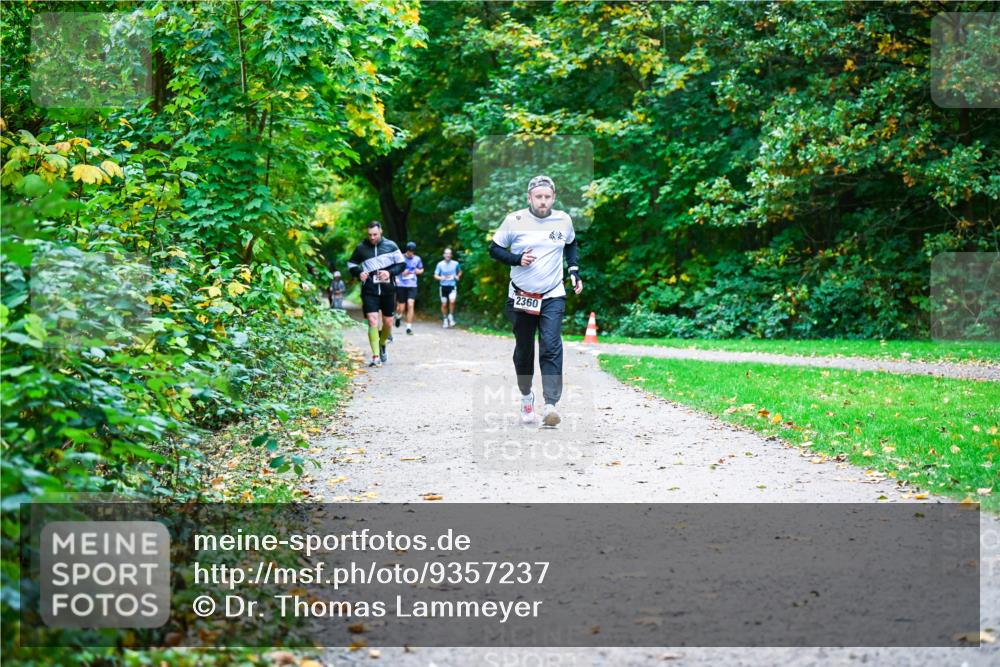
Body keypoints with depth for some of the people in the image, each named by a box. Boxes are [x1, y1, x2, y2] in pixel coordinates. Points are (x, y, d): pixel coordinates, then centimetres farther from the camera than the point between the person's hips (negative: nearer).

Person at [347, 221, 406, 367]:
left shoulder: (390, 246, 0)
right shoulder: (361, 248, 1)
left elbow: (402, 263, 5)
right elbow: (351, 264, 13)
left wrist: (390, 272, -12)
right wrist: (359, 273, -8)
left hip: (387, 290, 1)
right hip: (369, 291, -1)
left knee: (388, 323, 10)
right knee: (372, 321, -14)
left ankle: (382, 344, 40)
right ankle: (375, 357, -15)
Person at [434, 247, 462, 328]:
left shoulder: (455, 264, -1)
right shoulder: (440, 264, -3)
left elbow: (460, 272, 19)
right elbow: (435, 276, 0)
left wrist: (457, 276, -1)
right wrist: (441, 278, -20)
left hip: (452, 286, -1)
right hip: (443, 286, 1)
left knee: (452, 301, -24)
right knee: (444, 304, 6)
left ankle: (451, 316, -2)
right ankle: (445, 320, 24)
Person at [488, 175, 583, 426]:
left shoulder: (563, 220, 2)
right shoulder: (514, 220, -6)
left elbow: (571, 244, 22)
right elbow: (494, 249, 1)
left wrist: (574, 271, 9)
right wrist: (517, 259, -15)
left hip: (553, 296, 0)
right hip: (521, 296, 0)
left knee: (551, 347, -15)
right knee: (524, 350, 10)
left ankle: (550, 404, -20)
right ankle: (526, 396, 33)